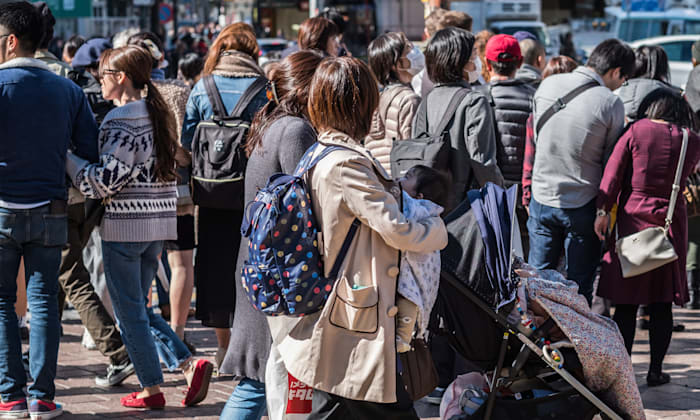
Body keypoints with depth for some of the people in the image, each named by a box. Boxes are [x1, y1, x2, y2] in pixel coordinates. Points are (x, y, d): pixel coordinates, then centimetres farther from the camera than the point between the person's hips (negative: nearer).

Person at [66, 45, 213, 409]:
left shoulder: (122, 122, -16)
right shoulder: (157, 115, 11)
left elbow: (103, 182, -19)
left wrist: (68, 159, -8)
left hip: (125, 225, -8)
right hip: (158, 224, 9)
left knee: (129, 311, 3)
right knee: (139, 307, 17)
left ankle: (151, 389, 8)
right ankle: (189, 364, 4)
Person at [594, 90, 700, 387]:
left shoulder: (636, 131, -3)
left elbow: (613, 171, -8)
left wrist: (603, 210, -8)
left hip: (632, 219, -1)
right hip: (671, 223, 2)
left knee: (626, 302, 4)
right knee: (661, 303, 8)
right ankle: (656, 370, 10)